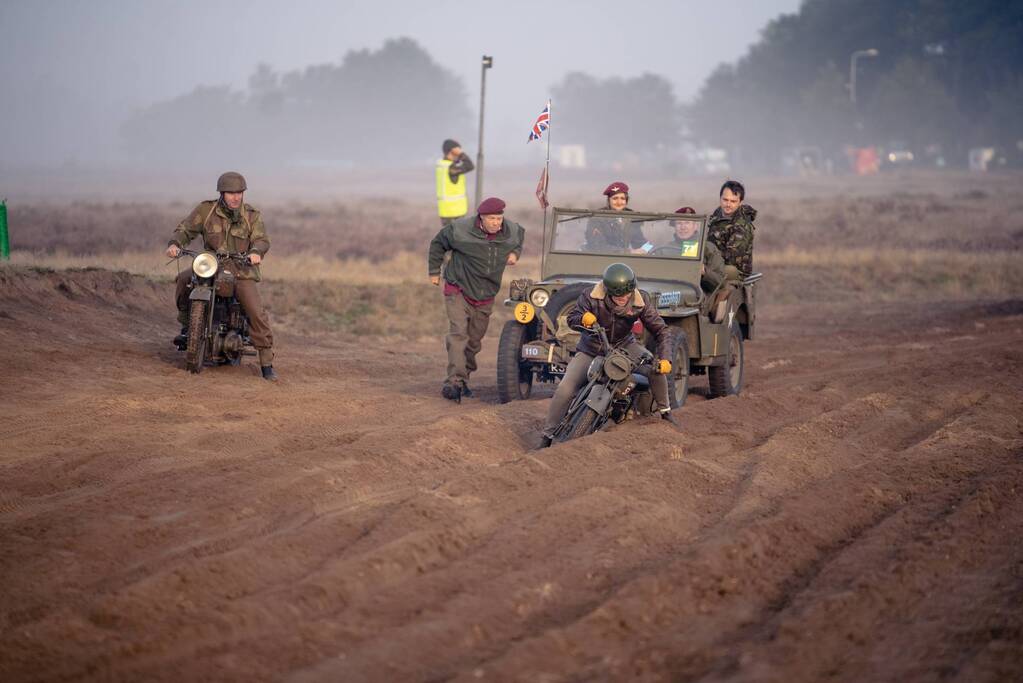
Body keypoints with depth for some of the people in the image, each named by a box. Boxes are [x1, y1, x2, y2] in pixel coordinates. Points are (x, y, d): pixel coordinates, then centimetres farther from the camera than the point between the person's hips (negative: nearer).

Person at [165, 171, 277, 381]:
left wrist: (256, 252, -35)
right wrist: (175, 244, -21)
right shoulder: (206, 210, 0)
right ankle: (186, 325, -1)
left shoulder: (252, 216, -1)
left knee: (257, 314, -16)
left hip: (241, 271, -1)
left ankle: (267, 364, -10)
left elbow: (261, 239, -11)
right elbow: (186, 229, 1)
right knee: (183, 280, -26)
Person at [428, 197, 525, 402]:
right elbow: (438, 244, 1)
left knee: (474, 340, 11)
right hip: (458, 290, -5)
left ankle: (463, 380, 26)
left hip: (485, 297, 5)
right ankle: (454, 381, -27)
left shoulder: (512, 232, -5)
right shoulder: (460, 229, -17)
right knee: (458, 334, -20)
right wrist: (434, 271, 5)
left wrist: (515, 253, 2)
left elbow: (521, 237, 22)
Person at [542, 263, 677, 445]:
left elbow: (661, 330, -17)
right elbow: (571, 319, -10)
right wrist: (583, 318, -35)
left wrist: (665, 358, -32)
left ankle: (665, 411, 4)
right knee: (565, 389, -19)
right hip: (592, 349, -2)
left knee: (656, 366, -21)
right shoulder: (591, 297, -25)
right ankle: (548, 436, -4)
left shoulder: (641, 301, -21)